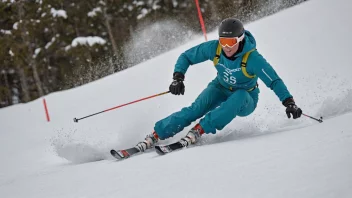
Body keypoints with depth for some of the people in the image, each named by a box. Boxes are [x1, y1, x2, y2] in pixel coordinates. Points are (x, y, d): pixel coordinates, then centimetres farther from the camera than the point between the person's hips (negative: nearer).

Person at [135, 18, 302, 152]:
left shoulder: (252, 58, -30)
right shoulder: (213, 48, -20)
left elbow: (274, 81, -30)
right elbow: (186, 57, -8)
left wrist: (289, 102, -42)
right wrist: (178, 78, -24)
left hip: (245, 101, -2)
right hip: (220, 89, 3)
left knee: (239, 97, -38)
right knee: (196, 109, -25)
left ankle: (198, 131, -36)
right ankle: (155, 136, -23)